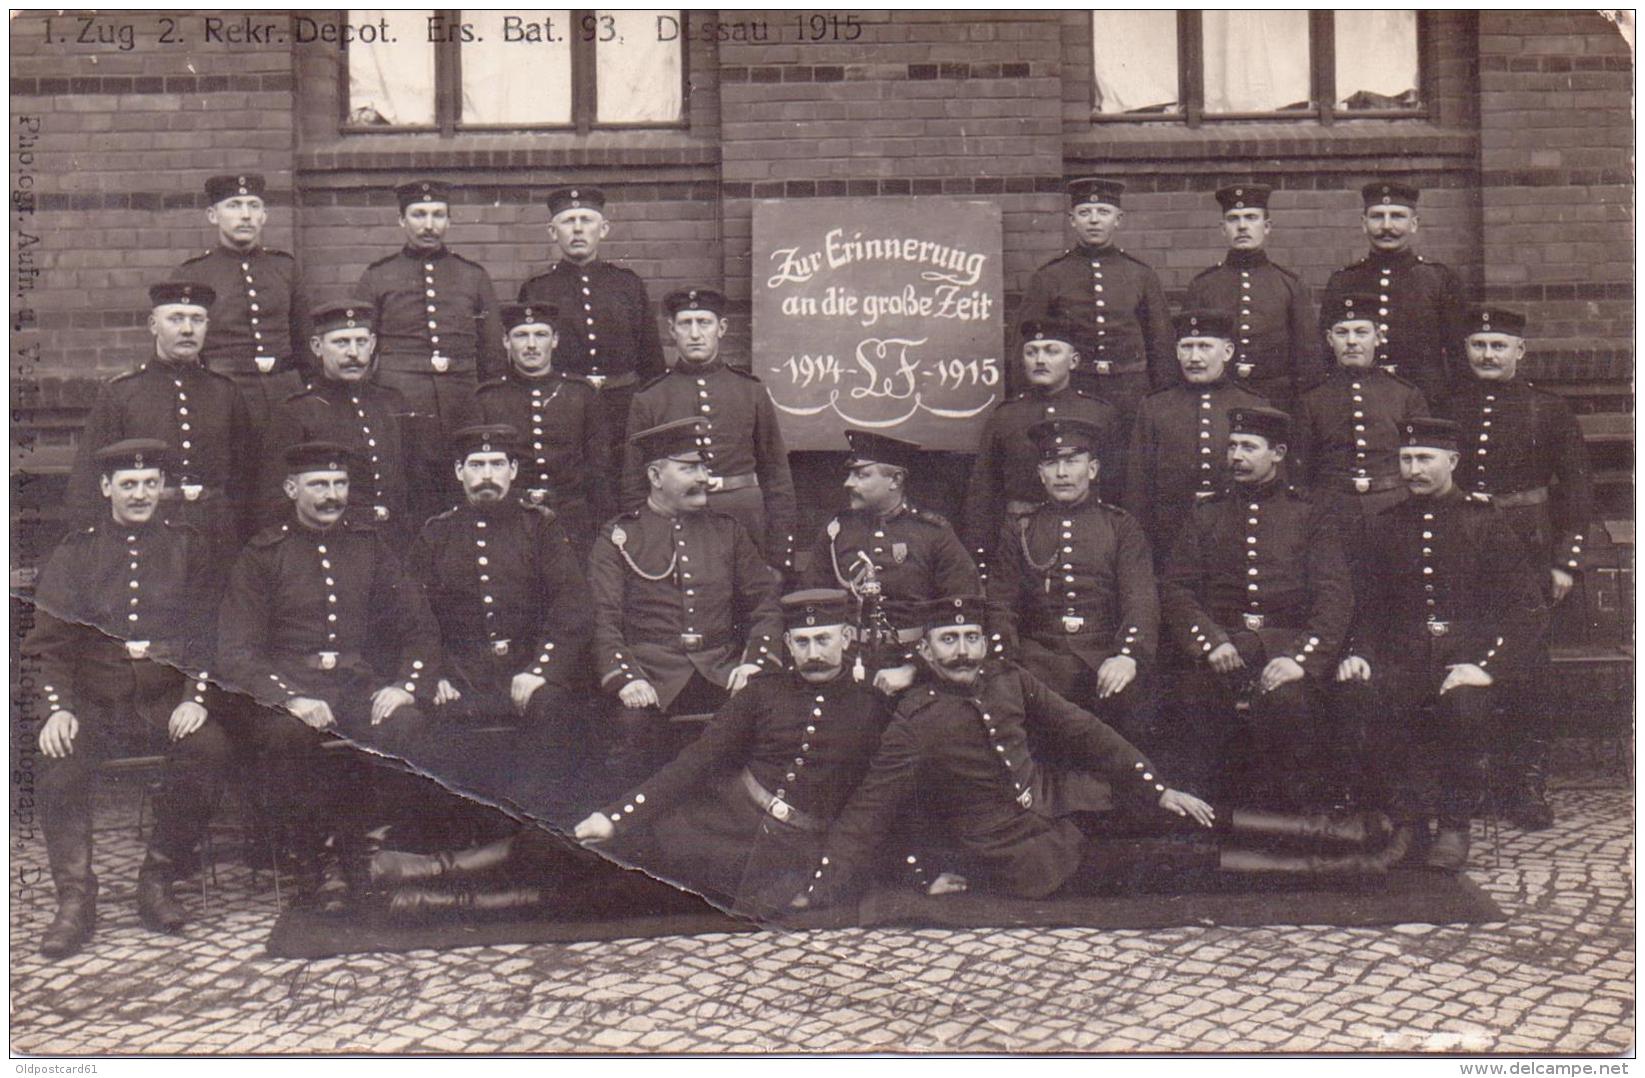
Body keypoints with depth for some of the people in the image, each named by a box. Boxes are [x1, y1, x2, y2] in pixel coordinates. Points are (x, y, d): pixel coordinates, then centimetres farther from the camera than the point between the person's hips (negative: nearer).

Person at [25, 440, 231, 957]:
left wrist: (197, 698, -12)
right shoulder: (75, 552, 10)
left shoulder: (189, 549, 10)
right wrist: (57, 709, -13)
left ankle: (157, 883, -15)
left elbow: (210, 633, 5)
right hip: (95, 702, 1)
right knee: (59, 761, -30)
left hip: (169, 699, 0)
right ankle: (75, 900, -18)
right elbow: (48, 642, 4)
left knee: (209, 748, -30)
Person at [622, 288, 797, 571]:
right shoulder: (649, 399, 4)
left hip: (745, 520, 1)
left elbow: (777, 477, 8)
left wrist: (780, 551, 3)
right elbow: (633, 486, 7)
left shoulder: (751, 391, 6)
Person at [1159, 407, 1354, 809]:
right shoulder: (1205, 516, 18)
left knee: (1287, 700, -34)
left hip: (1288, 641, -1)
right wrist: (1211, 642, -12)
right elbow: (1174, 590, 8)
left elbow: (1335, 597, 2)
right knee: (1195, 694, -31)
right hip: (1220, 638, 2)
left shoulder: (1312, 516, 13)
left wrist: (1301, 657, -17)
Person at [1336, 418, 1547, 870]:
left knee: (1465, 708, -36)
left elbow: (1527, 607, -1)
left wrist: (1488, 665, -16)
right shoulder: (1384, 525, 13)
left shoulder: (1484, 520, 4)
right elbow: (1366, 604, 15)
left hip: (1469, 656, -2)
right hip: (1402, 658, 2)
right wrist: (1357, 653, -6)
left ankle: (1455, 824, -11)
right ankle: (1408, 815, -9)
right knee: (1355, 697, -30)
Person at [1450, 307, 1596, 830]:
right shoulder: (1444, 407, 7)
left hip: (1526, 556, -1)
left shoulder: (1548, 409, 4)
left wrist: (1566, 561, -1)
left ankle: (1528, 784, 9)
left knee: (1528, 671, 1)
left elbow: (1577, 487, 5)